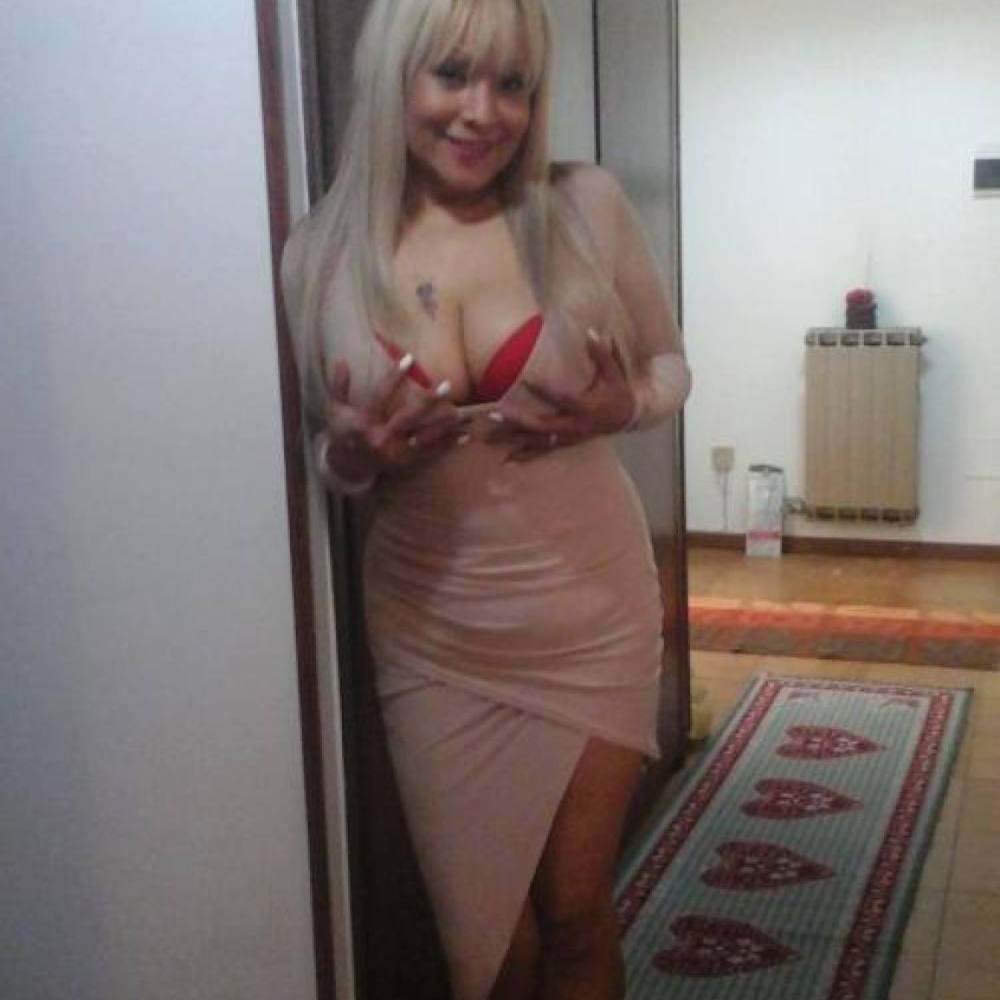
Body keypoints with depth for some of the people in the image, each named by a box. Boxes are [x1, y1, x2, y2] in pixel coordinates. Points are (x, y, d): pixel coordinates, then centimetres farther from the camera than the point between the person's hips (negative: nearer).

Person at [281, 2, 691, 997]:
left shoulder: (586, 206, -8)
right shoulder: (321, 254, -5)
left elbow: (671, 365, 6)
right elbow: (322, 461, 6)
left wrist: (622, 407, -16)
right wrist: (353, 455, -17)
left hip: (588, 609, 0)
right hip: (433, 632, 1)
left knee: (575, 910, 10)